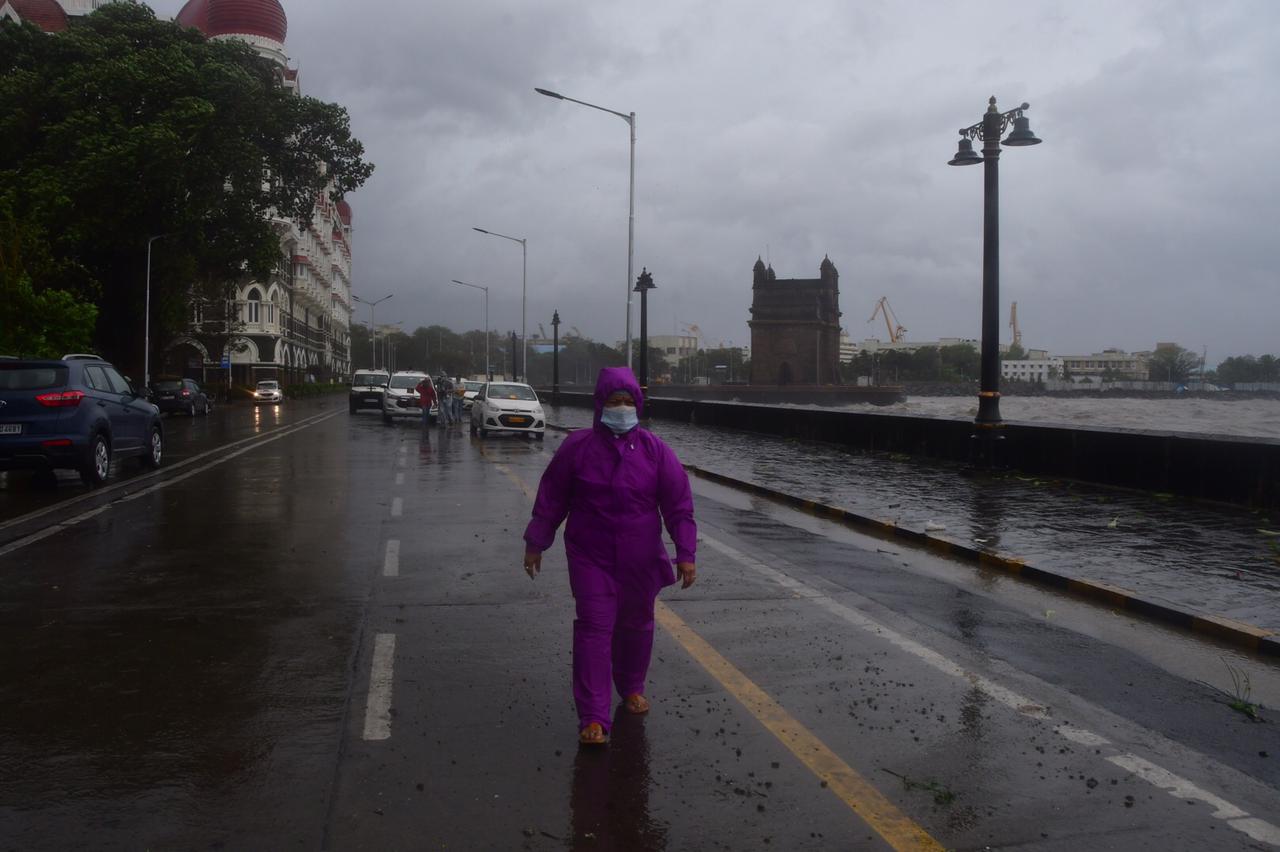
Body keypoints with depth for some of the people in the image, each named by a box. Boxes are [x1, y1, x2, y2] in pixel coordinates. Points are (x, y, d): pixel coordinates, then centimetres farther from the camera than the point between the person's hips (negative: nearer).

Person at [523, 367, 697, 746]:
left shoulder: (654, 450, -3)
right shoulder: (578, 446, -5)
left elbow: (679, 502, -1)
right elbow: (551, 498, 3)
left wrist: (685, 553, -5)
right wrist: (535, 544, 7)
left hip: (640, 559, 2)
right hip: (590, 558, -2)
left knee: (636, 625, 16)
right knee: (594, 628, -9)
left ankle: (632, 688, 41)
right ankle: (593, 718, -7)